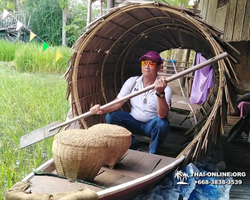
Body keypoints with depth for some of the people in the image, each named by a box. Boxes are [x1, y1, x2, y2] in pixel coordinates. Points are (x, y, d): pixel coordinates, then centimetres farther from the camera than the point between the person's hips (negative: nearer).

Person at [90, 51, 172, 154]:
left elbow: (162, 115, -33)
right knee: (110, 116, -18)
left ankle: (153, 152, -5)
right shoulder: (132, 81, -6)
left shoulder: (165, 88, -18)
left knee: (162, 123, -36)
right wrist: (102, 110, -30)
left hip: (151, 125, -3)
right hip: (133, 122, 3)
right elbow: (118, 103, -9)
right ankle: (130, 142, 4)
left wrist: (160, 93, -49)